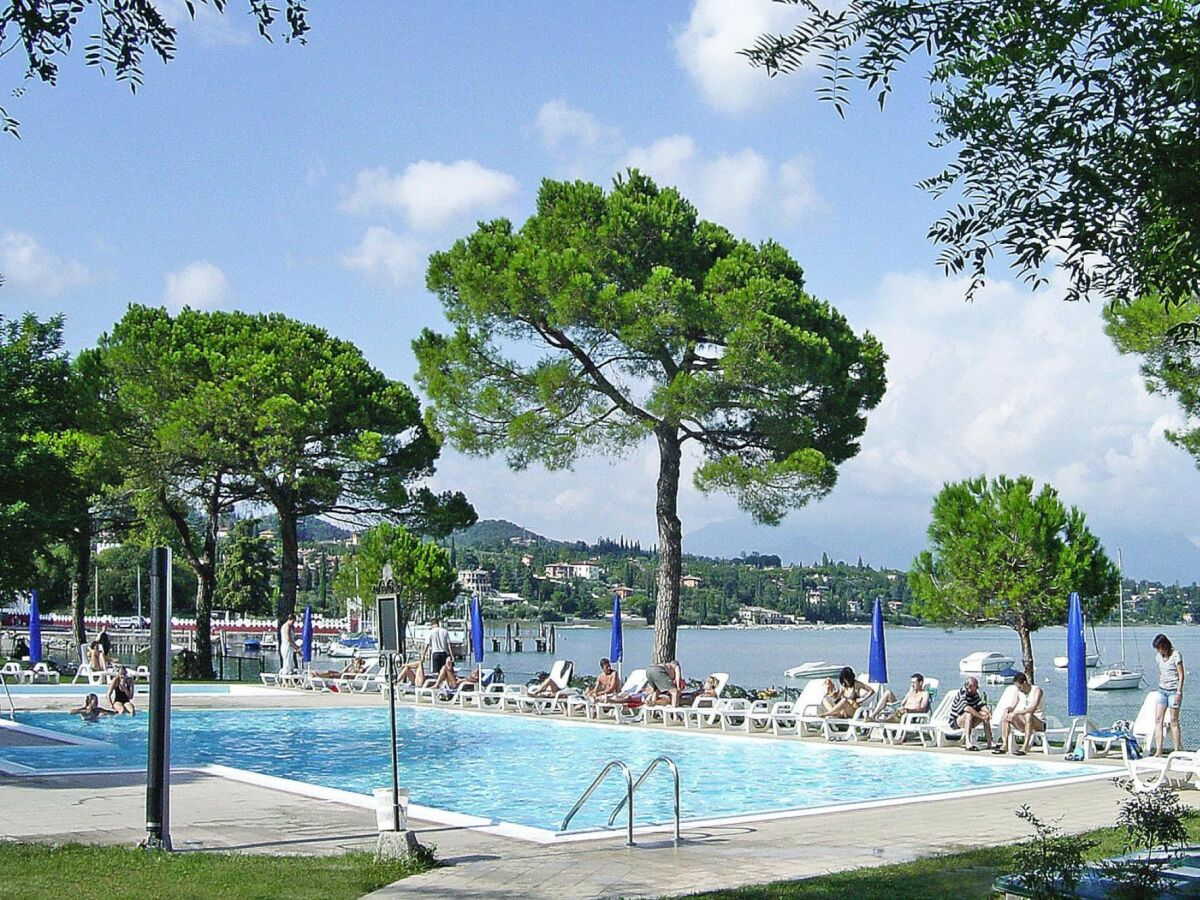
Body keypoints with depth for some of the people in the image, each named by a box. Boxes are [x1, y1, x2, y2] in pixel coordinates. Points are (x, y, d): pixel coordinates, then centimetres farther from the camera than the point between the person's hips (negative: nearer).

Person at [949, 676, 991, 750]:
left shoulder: (975, 694, 5)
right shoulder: (962, 693, -21)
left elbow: (982, 705, -5)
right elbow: (966, 708, -35)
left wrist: (988, 712, -27)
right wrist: (980, 716, -36)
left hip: (969, 721, 8)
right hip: (955, 721, -8)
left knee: (986, 715, -8)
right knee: (969, 714, -36)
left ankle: (989, 743, -11)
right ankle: (968, 742, -45)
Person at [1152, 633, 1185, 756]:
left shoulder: (1176, 656, -10)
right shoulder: (1159, 657, 9)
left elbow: (1181, 676, -11)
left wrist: (1178, 693, -16)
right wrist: (1160, 687, 15)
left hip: (1173, 691, -6)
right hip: (1162, 690, 6)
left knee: (1173, 721, -4)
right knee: (1158, 719, -1)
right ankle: (1158, 751, -2)